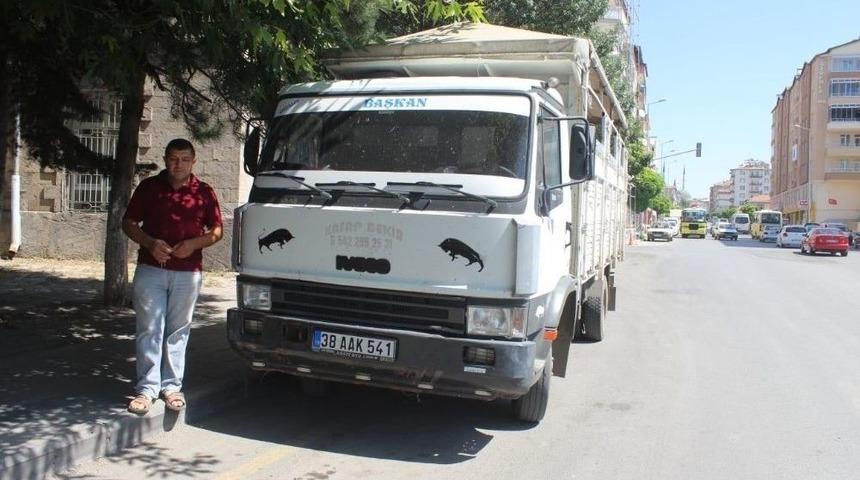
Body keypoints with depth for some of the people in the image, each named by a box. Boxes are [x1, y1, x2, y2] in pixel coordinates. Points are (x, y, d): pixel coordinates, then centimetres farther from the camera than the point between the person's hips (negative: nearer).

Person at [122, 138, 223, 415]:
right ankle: (147, 388, 6)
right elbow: (128, 223, 8)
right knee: (150, 330, 0)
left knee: (178, 331, 6)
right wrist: (150, 242, -10)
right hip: (150, 270, 0)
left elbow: (217, 230, 8)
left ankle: (172, 386, 15)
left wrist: (194, 243, -10)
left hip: (188, 272, 0)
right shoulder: (148, 187, 5)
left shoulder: (204, 192, 5)